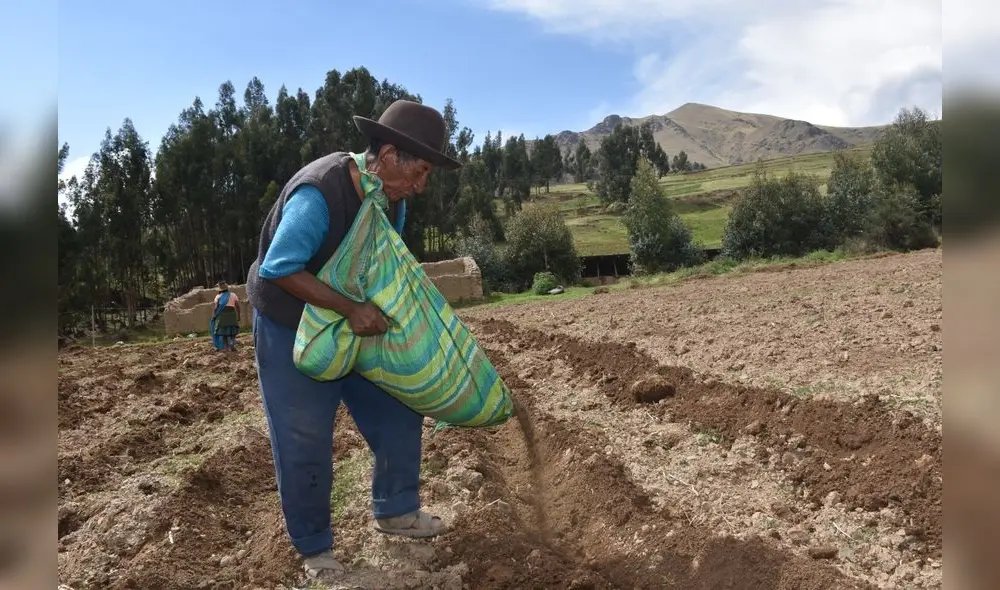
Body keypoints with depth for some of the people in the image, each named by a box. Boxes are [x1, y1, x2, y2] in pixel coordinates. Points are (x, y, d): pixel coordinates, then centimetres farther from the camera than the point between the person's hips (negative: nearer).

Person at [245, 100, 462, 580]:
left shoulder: (392, 199, -6)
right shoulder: (318, 193, -31)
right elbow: (278, 268, -32)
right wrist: (351, 308, -35)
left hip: (354, 324, 7)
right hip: (290, 329, -7)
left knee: (398, 409, 6)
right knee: (304, 442, 1)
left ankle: (394, 510, 24)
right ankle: (314, 547, 20)